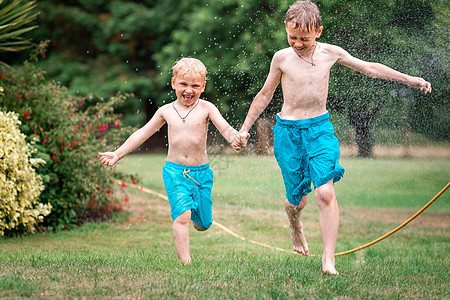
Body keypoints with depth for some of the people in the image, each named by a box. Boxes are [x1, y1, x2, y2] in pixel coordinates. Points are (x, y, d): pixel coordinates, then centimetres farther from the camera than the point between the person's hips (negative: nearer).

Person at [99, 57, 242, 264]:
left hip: (201, 172, 1)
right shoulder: (166, 111, 4)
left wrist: (236, 138, -36)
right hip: (174, 171, 0)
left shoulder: (206, 109, -1)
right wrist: (117, 154, 13)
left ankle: (194, 210, 46)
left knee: (203, 223, 10)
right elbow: (142, 134, 13)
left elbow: (225, 128, -12)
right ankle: (185, 261, -19)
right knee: (182, 216, -20)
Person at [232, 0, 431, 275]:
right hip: (288, 131, 0)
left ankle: (329, 260, -14)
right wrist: (245, 129, 12)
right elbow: (265, 95, 9)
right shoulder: (282, 58, -4)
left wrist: (411, 79, 12)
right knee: (297, 199, 4)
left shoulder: (330, 53, -2)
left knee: (325, 192, -17)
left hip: (320, 128, 0)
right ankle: (296, 227, 42)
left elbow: (369, 68, 11)